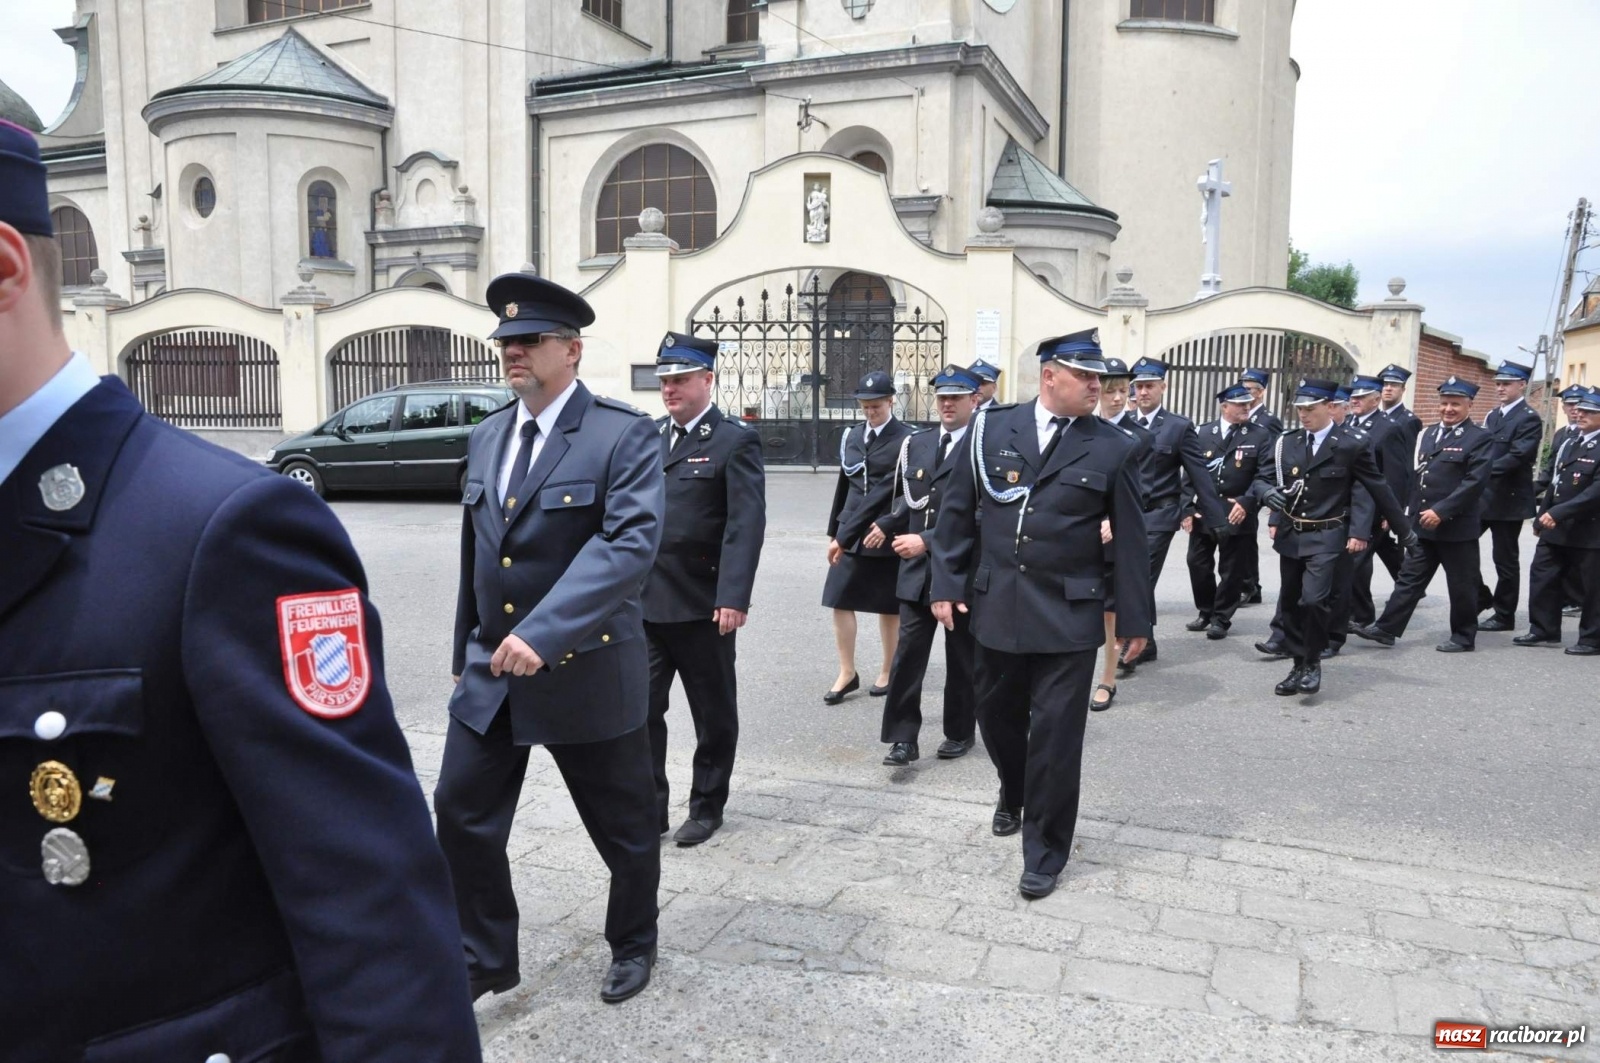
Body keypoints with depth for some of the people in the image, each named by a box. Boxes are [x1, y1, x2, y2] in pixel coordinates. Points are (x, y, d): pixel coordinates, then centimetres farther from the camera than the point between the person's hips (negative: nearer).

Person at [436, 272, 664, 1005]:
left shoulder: (623, 434, -13)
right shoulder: (487, 436, 8)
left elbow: (631, 542, -27)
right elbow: (475, 554, 16)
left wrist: (543, 633, -35)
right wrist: (467, 651, 19)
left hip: (587, 669, -5)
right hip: (492, 669, 6)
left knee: (623, 823, 11)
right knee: (461, 813, 8)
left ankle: (633, 942, 37)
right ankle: (484, 957, 29)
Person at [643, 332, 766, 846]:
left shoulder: (735, 441, -6)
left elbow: (746, 524, -15)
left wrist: (734, 597, -24)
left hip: (703, 604, -5)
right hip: (644, 600, 5)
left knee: (713, 714, 10)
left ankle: (706, 808, 26)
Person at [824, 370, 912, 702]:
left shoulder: (906, 439, -7)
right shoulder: (852, 435, 9)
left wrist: (889, 525, -19)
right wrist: (834, 531, 17)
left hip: (887, 535, -4)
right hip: (851, 532, 5)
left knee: (889, 607, 7)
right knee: (840, 601, 2)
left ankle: (888, 672, 21)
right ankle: (847, 673, 14)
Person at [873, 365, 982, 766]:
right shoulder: (916, 443, 10)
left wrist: (926, 540, -20)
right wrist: (887, 524, -4)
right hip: (917, 570, 4)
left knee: (962, 656, 11)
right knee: (907, 652, -2)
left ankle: (960, 732, 27)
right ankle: (904, 738, 4)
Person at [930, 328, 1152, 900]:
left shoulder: (1113, 448, -2)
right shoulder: (992, 429, 1)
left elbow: (1129, 538, 1)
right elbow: (957, 510, 5)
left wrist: (1135, 618, 2)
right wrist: (947, 584, 1)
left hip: (1069, 615, -2)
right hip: (997, 606, 2)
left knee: (1055, 734, 0)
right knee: (997, 714, 17)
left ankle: (1044, 852, 17)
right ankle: (1014, 792, 48)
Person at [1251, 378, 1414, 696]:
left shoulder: (1350, 446, -4)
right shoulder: (1285, 443, 5)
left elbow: (1377, 489, 2)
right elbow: (1259, 479, 5)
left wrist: (1403, 529, 8)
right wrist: (1267, 492, -20)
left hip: (1326, 538, -4)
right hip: (1290, 536, 4)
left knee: (1314, 600, -18)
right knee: (1290, 604, 9)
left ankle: (1313, 663, 3)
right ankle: (1299, 666, 24)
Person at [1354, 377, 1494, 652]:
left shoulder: (1480, 439, -7)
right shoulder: (1428, 434, 15)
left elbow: (1475, 482, -17)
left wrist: (1441, 511, -21)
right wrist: (1412, 510, 9)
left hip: (1457, 526, -6)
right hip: (1423, 524, 6)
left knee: (1461, 585, 5)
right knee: (1410, 578, 7)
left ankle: (1463, 637, 17)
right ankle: (1386, 628, 8)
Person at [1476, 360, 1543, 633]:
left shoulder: (1529, 419, -10)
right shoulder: (1492, 416, 14)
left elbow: (1517, 457, -21)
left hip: (1508, 500, -7)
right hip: (1481, 496, 7)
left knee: (1505, 559, 2)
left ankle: (1504, 615, 13)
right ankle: (1481, 598, 21)